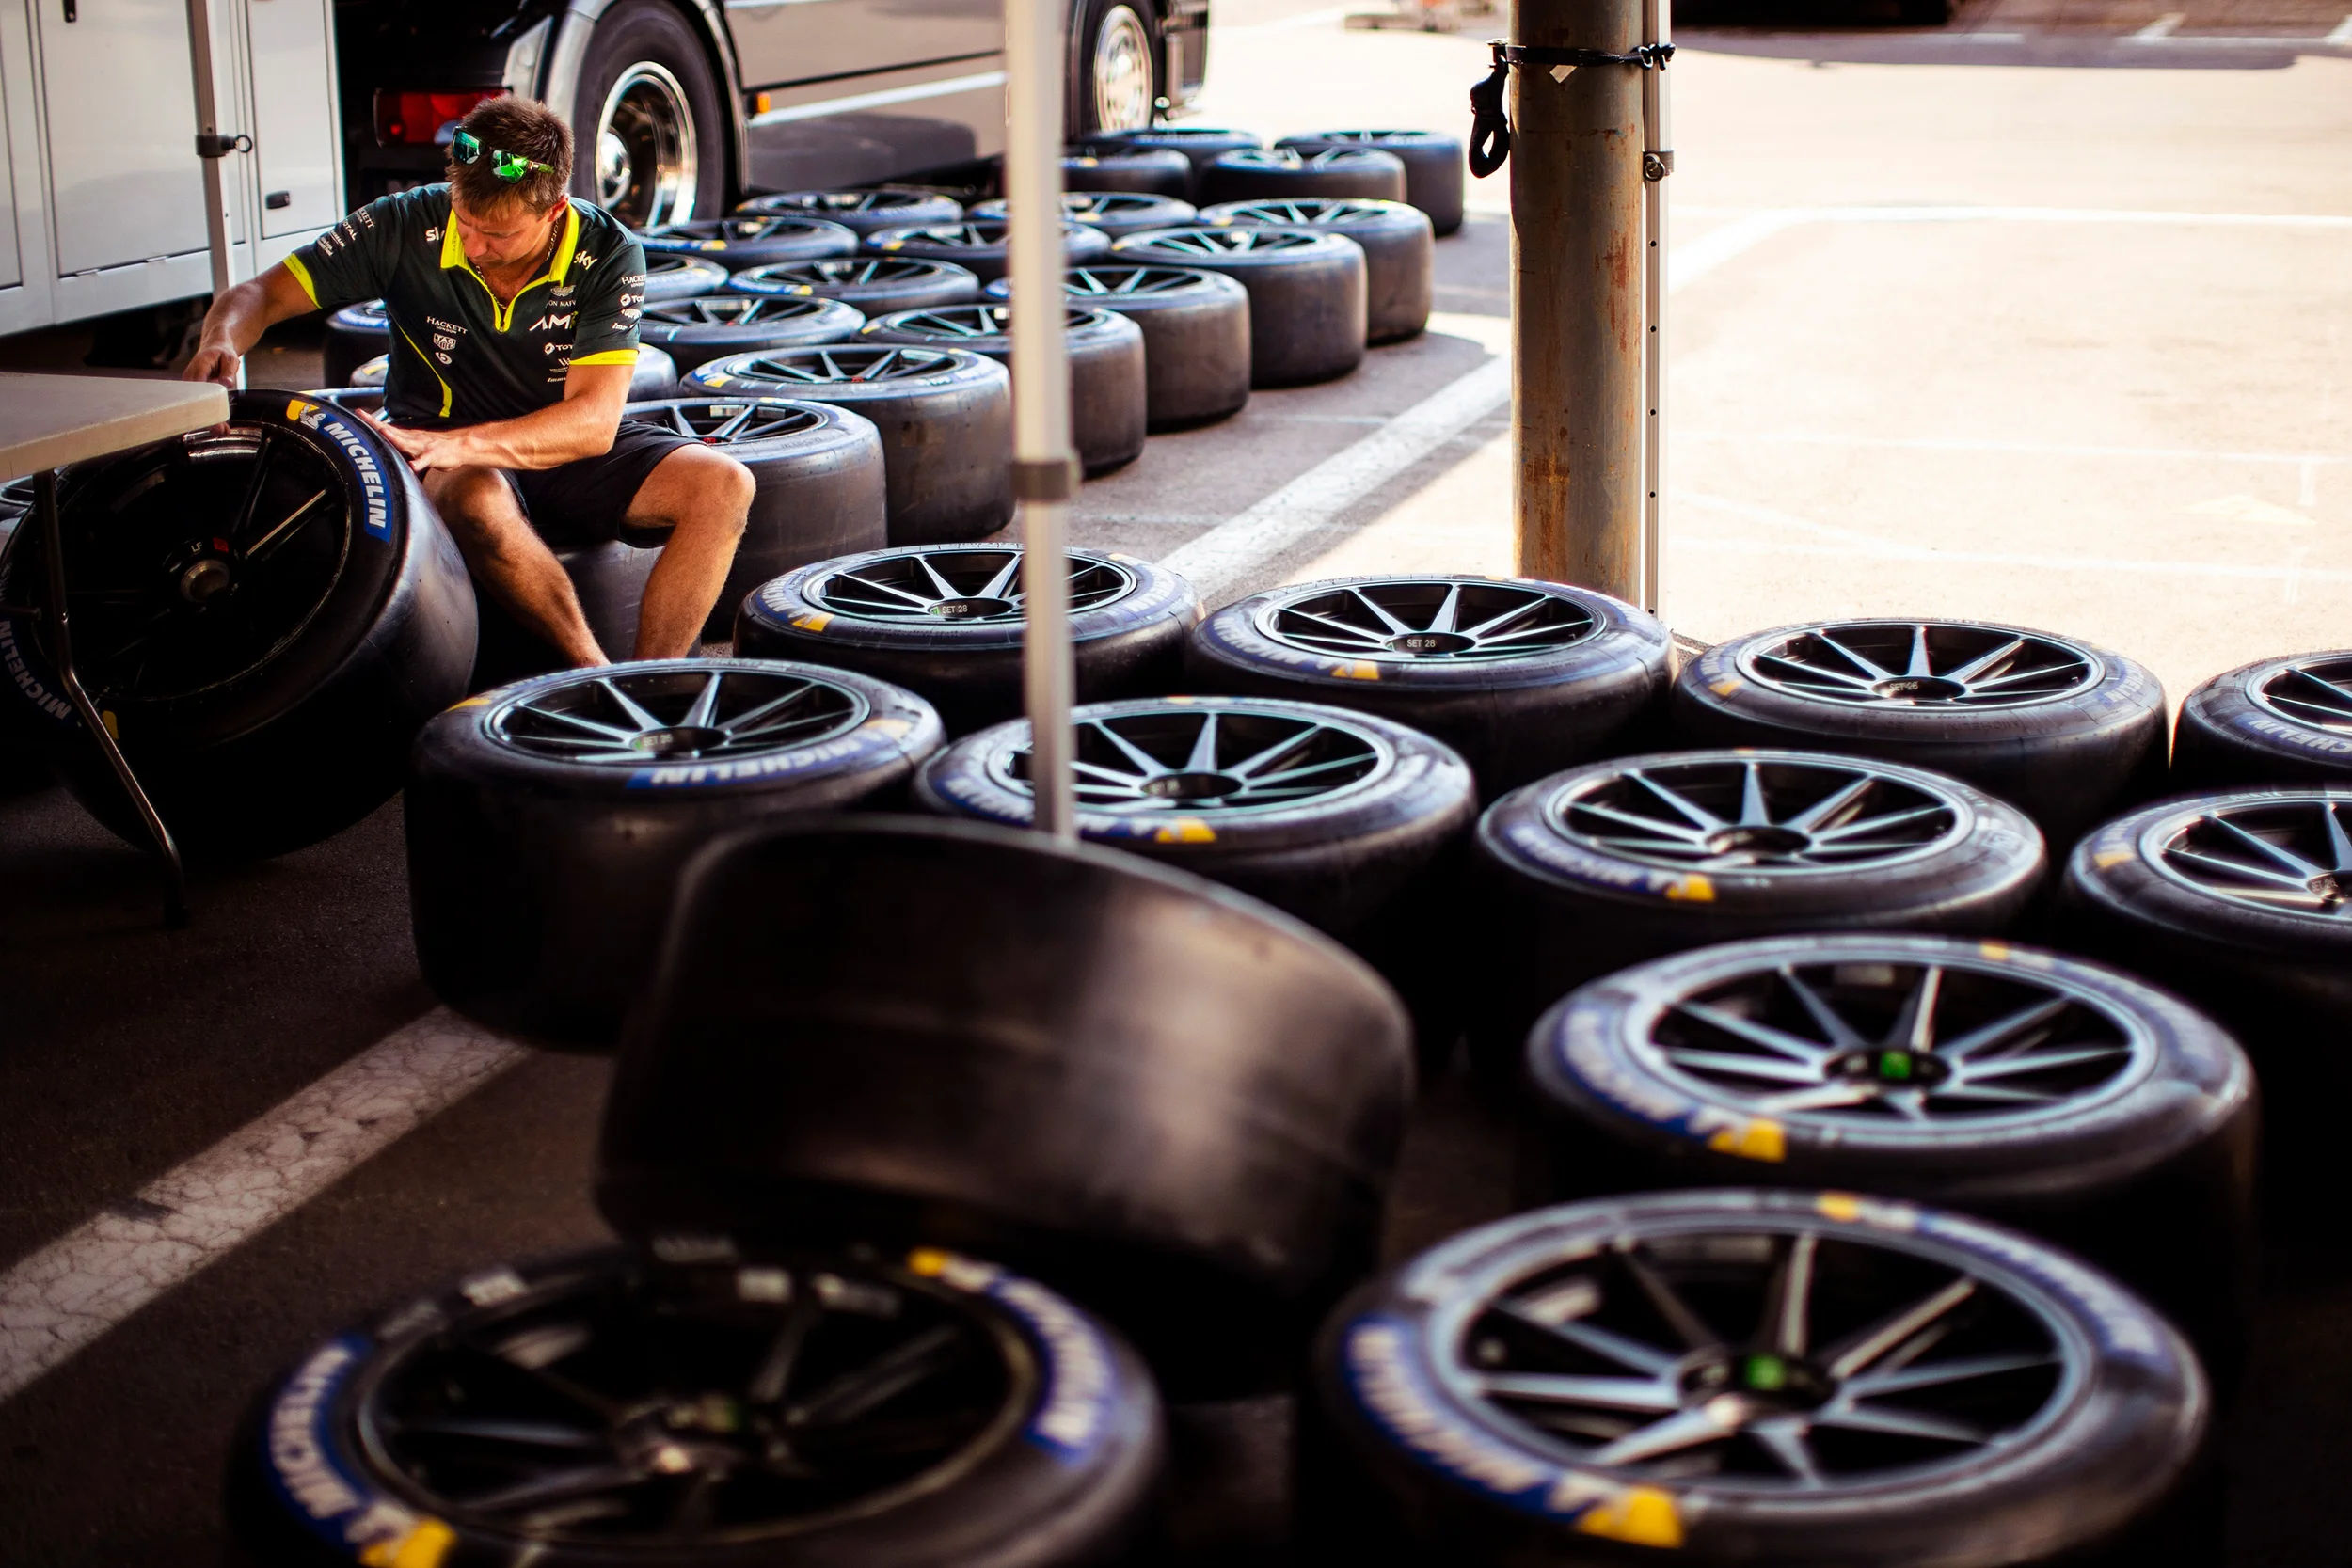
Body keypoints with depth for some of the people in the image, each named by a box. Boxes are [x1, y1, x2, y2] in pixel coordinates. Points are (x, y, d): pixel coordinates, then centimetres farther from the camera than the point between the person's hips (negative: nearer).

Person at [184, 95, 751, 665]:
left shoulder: (608, 254, -15)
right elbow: (259, 296, -9)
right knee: (478, 498, -39)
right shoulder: (407, 227, -14)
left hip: (566, 449, 2)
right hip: (442, 456, -1)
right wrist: (221, 343, -34)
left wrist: (457, 444, -38)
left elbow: (595, 422, -22)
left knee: (723, 486, -24)